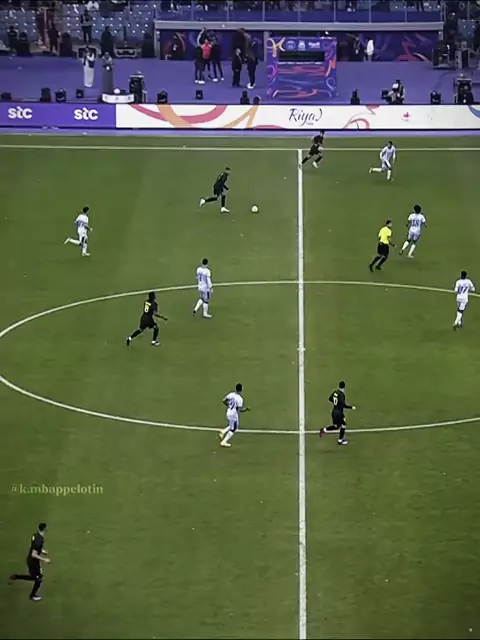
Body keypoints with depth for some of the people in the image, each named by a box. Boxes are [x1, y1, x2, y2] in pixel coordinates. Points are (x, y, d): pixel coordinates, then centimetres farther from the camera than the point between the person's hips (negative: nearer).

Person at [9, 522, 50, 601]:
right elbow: (34, 555, -29)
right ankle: (33, 596, 29)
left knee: (34, 577, 25)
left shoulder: (36, 534, -3)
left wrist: (42, 551, 17)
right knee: (39, 579, 12)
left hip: (30, 560, 8)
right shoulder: (39, 540, -31)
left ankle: (16, 576, 21)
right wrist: (44, 560, -22)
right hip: (34, 562, -8)